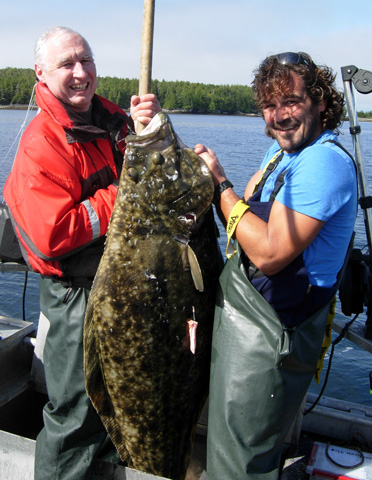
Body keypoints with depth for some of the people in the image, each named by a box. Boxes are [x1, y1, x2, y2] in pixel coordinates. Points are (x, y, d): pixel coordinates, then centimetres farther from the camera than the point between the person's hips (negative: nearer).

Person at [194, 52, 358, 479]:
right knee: (227, 433, 29)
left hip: (267, 333, -9)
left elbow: (269, 255, -28)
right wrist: (212, 175, -6)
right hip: (240, 310, 10)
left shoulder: (324, 162, -22)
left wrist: (220, 183, -20)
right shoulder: (283, 150, 9)